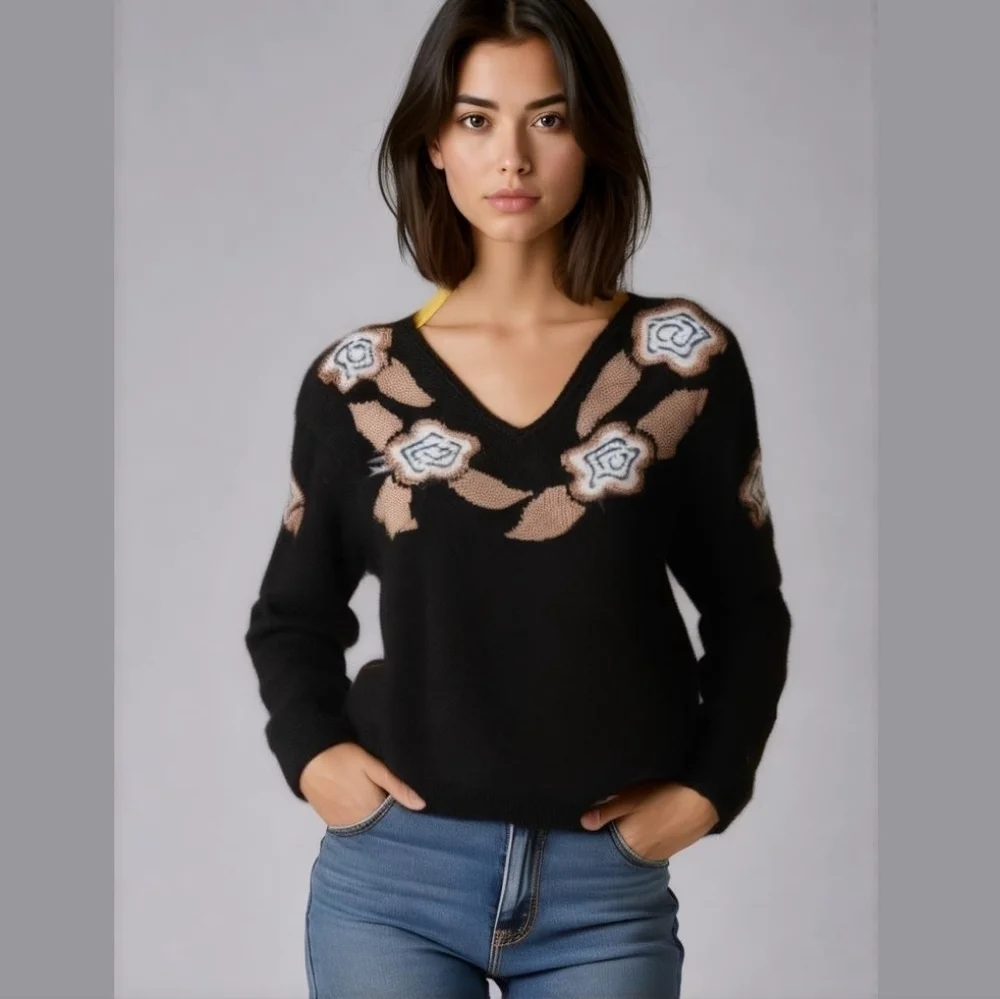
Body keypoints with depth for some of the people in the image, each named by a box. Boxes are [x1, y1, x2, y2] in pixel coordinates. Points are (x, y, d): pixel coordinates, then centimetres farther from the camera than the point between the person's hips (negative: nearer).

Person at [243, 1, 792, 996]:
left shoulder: (685, 359, -1)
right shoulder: (355, 380, 1)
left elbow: (747, 610, 8)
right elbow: (292, 614, 13)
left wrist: (709, 786, -2)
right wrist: (309, 751, -3)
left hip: (606, 888, 0)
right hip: (393, 877, 1)